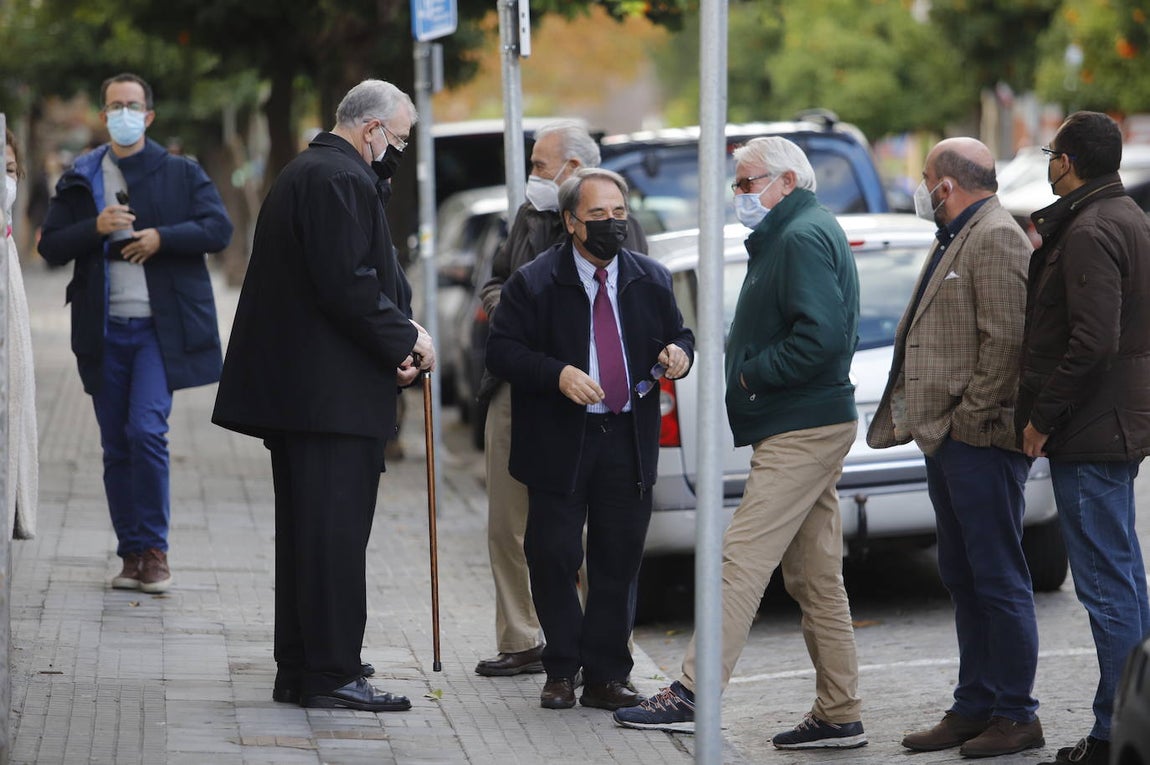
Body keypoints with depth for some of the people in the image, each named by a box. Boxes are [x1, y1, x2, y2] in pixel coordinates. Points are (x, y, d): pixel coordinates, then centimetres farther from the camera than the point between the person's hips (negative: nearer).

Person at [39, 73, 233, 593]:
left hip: (161, 328, -3)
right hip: (104, 330, 3)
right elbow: (50, 246, 5)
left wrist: (162, 237, -14)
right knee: (116, 446, 6)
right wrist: (96, 228, -12)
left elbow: (219, 230, -3)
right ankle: (132, 554, 14)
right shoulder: (78, 180, 11)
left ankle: (154, 549, -6)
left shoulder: (182, 174, 6)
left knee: (147, 430, -16)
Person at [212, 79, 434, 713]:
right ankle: (330, 676, -6)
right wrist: (405, 340, -9)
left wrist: (394, 343, 7)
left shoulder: (303, 173, 20)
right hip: (333, 392, -11)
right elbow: (349, 286, -22)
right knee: (335, 533, -8)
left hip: (290, 388, 11)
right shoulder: (342, 180, -14)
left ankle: (300, 670, 20)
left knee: (307, 530, 14)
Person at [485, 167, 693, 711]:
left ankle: (606, 676, 12)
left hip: (629, 442, 3)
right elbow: (501, 351, -8)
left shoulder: (651, 280, 8)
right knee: (553, 558, -2)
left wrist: (679, 354, -7)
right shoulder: (533, 283, -4)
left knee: (619, 563, 5)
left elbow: (679, 336, 17)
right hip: (560, 442, -3)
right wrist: (557, 375, -22)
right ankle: (561, 671, 12)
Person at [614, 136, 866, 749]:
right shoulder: (799, 232, 20)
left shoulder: (802, 238, -13)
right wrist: (749, 366, 10)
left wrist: (752, 372, -15)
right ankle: (839, 716, 13)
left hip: (800, 432, -11)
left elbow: (821, 336, -25)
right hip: (811, 427, 11)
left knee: (742, 561, -12)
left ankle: (692, 695, -14)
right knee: (814, 577, 11)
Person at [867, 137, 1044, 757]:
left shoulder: (997, 238, -12)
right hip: (947, 439, 11)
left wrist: (973, 416, -18)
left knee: (998, 581, -5)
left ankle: (1016, 716, 1)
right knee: (964, 581, 14)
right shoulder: (955, 240, 20)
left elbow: (1006, 339, -20)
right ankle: (974, 708, 20)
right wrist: (936, 424, 14)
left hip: (981, 441, -11)